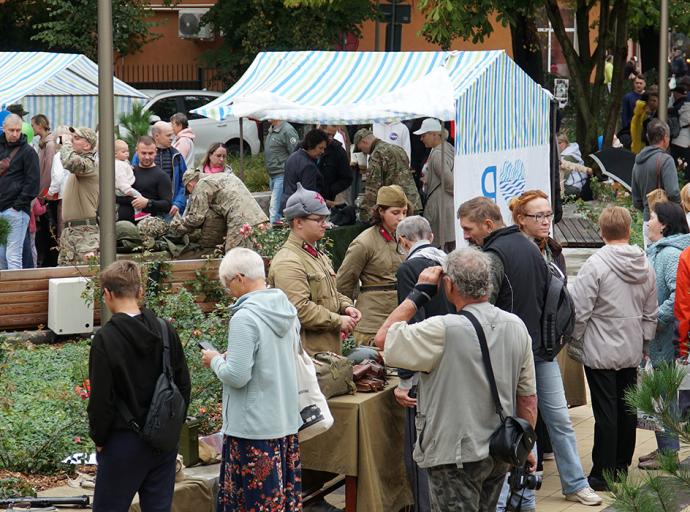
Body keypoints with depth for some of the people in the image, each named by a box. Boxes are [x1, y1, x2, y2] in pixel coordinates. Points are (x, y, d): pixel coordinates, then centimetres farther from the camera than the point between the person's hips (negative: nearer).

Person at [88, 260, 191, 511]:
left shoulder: (105, 339, -15)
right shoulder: (166, 331, 0)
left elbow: (101, 399, -13)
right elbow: (184, 385, 5)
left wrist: (98, 438, 0)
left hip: (123, 443, -5)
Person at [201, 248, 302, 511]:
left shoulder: (244, 318, -19)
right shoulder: (287, 310, 6)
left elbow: (237, 376, -20)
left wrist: (215, 361, -2)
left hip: (254, 428, -8)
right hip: (287, 420, 8)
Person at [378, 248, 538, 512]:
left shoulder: (443, 331, -22)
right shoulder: (516, 326, -2)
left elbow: (385, 340, -10)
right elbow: (528, 396, 4)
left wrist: (419, 292, -5)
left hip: (456, 456, -6)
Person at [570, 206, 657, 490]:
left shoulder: (595, 264, -16)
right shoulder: (645, 266, 3)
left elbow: (580, 310, -15)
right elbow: (651, 313, 12)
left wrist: (574, 339, 1)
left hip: (601, 352, -5)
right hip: (631, 352, 5)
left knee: (606, 414, -2)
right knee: (627, 410, 14)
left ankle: (603, 475, 3)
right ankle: (621, 466, 24)